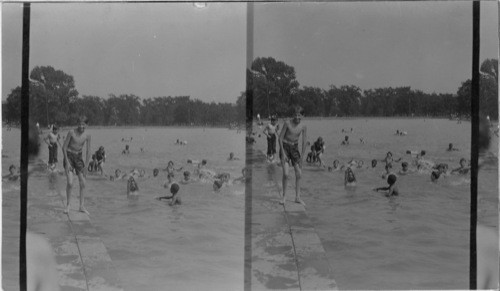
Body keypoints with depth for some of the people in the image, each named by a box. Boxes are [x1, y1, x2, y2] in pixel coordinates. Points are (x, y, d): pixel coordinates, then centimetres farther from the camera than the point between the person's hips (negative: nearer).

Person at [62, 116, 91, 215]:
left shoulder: (87, 136, -6)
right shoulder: (71, 132, -16)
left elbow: (88, 151, 1)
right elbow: (64, 147, -11)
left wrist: (85, 165, -2)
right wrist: (67, 162, -15)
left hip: (78, 158, 4)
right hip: (69, 157, -4)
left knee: (83, 183, -1)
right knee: (70, 183, -16)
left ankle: (82, 206, 9)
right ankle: (68, 205, -1)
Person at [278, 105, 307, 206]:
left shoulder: (303, 127, -8)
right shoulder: (287, 123, -17)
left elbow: (304, 142, -3)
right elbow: (280, 138, -12)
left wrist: (301, 156, -4)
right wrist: (283, 153, -16)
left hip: (294, 148, 4)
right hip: (285, 147, -4)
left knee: (299, 174, -1)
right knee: (286, 174, -15)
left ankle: (298, 197, 11)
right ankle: (284, 197, -1)